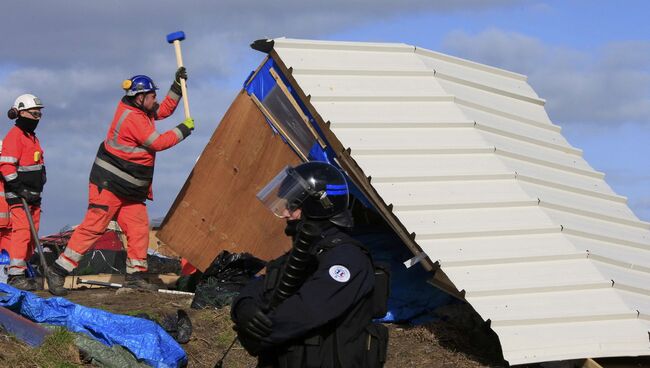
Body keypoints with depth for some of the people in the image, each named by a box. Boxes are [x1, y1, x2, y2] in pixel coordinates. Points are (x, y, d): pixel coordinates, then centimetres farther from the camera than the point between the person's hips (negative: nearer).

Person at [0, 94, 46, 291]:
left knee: (31, 234, 9)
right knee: (22, 232, -15)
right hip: (18, 195, -9)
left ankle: (23, 271, 16)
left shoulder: (32, 137, 20)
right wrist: (21, 190, -20)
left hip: (32, 195, 9)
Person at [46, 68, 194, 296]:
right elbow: (157, 142, -17)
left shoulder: (141, 110, 10)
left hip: (130, 189, 10)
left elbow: (164, 110, 26)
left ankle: (135, 276, 7)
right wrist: (183, 130, -5)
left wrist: (178, 85, 15)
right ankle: (58, 272, -9)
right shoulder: (131, 117, -19)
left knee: (139, 229, 3)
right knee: (93, 226, -11)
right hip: (108, 183, -10)